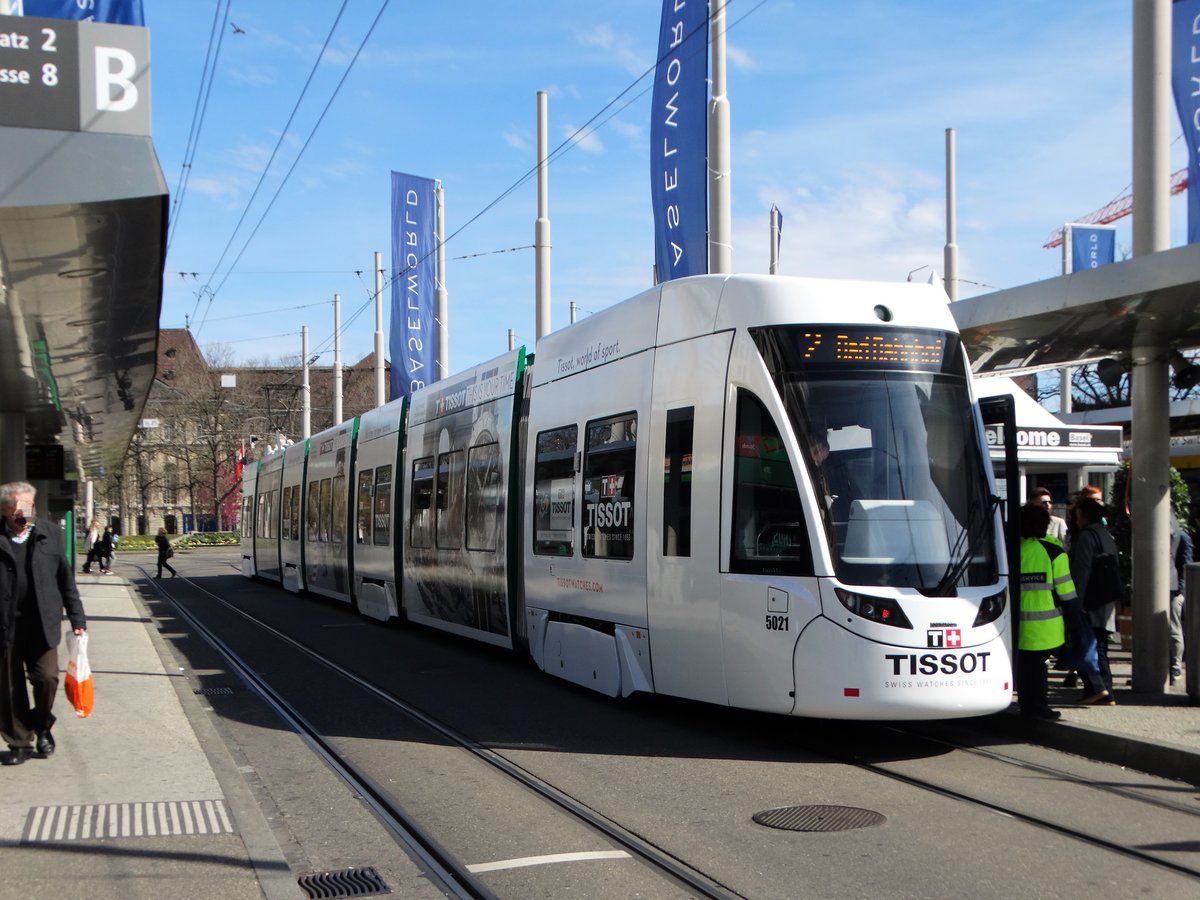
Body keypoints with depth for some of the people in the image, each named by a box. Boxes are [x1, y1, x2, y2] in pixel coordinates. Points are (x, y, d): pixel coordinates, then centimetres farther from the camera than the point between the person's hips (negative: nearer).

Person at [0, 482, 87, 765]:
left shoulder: (49, 535, 7)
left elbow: (66, 579, 8)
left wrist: (76, 617, 5)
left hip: (42, 624, 1)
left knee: (47, 678, -4)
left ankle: (42, 726, 22)